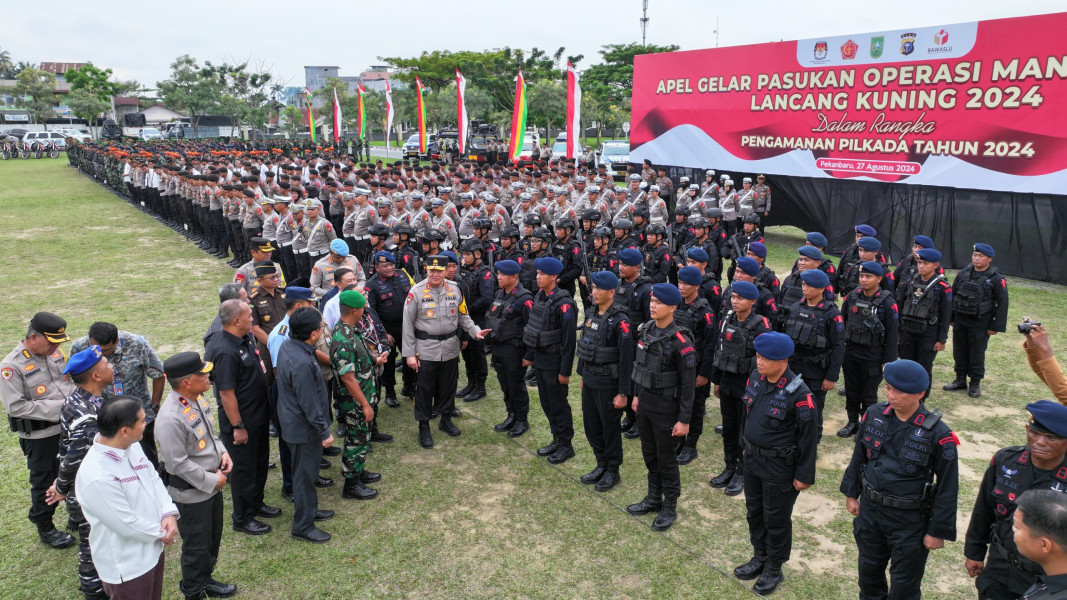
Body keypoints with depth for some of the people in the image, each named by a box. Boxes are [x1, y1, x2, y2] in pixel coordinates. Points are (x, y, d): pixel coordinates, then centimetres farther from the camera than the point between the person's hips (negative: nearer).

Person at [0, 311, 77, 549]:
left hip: (68, 428, 6)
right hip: (40, 437, -5)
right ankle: (45, 529, 31)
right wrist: (55, 407, -22)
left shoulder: (54, 352, -1)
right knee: (44, 482, 11)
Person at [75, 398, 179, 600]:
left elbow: (153, 478, 3)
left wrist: (169, 513, -12)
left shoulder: (132, 446, -7)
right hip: (127, 565, -8)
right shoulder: (97, 477, -34)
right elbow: (127, 525, -26)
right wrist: (161, 533, -11)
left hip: (152, 548, 8)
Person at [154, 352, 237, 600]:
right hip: (191, 492, -8)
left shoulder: (197, 398, -3)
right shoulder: (170, 418, -31)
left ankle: (205, 578, 47)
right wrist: (211, 481, -18)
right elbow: (178, 463, -27)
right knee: (197, 544, 12)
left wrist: (222, 452, -2)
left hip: (213, 483, 8)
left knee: (213, 536, 25)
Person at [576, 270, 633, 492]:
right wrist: (582, 375, 17)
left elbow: (626, 359, -19)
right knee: (591, 425, 16)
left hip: (608, 383, -7)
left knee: (610, 428, 6)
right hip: (590, 380, 7)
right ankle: (601, 465, 33)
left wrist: (623, 392, -18)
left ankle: (613, 472, 23)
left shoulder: (620, 321, -19)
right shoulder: (591, 315, 5)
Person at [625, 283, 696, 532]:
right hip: (644, 404, 7)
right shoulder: (645, 330, 0)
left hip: (665, 409, -7)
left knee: (666, 459, 7)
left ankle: (670, 508, 24)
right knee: (649, 454, 19)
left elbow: (688, 384, -17)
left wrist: (684, 419, -15)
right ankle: (654, 498, 37)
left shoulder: (680, 342, -21)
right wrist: (637, 395, 16)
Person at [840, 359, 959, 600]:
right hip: (869, 510, 4)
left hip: (909, 520, -4)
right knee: (869, 571, 23)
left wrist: (937, 531, -8)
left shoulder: (937, 433, -20)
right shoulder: (874, 414, -7)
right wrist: (851, 494, 11)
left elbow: (947, 488, -12)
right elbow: (859, 456, 7)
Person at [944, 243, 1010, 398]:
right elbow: (953, 295, 11)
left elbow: (1002, 304, -8)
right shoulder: (963, 274, 4)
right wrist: (951, 318, 10)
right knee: (959, 351, 12)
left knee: (977, 354, 5)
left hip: (980, 324, -4)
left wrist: (996, 326, -10)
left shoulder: (996, 279, -9)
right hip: (960, 320, 4)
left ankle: (975, 384, 19)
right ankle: (960, 380, 26)